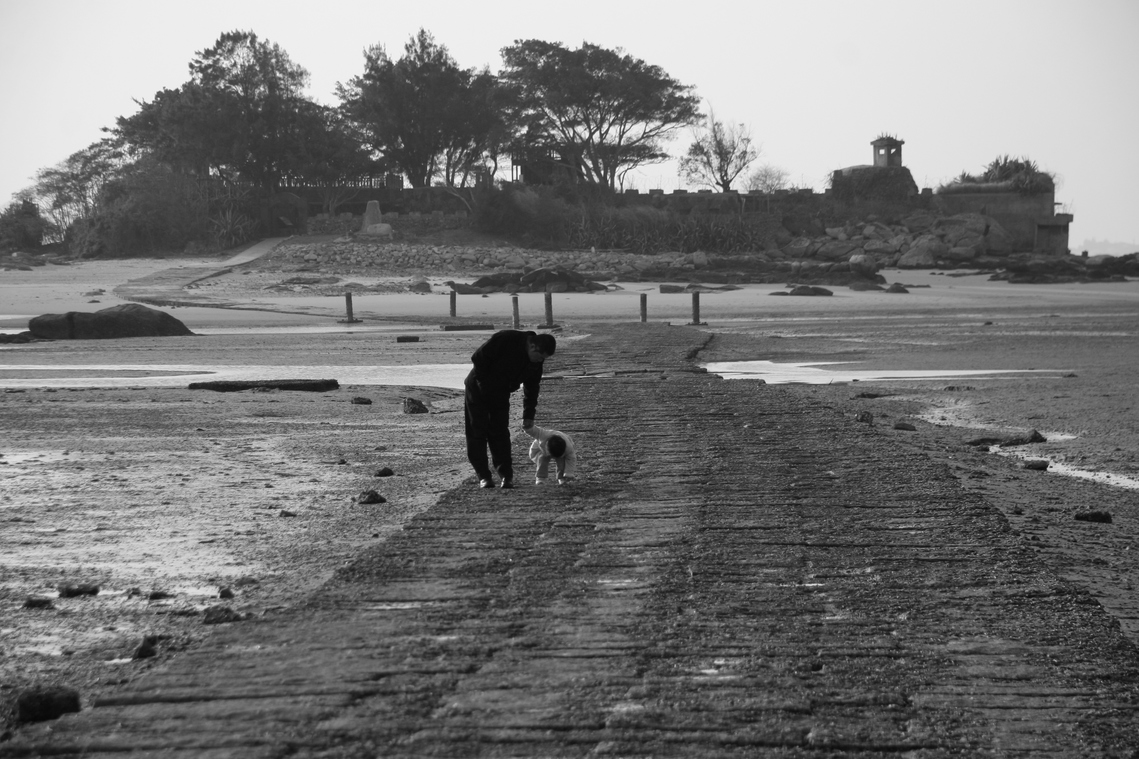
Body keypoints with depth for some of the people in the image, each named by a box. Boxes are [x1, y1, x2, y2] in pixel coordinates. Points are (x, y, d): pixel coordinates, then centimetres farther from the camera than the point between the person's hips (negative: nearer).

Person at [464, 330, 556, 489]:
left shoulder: (536, 362, -8)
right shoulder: (506, 340, -29)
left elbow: (531, 388, 4)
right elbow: (478, 357, -24)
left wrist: (528, 415, 2)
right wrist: (484, 383, -19)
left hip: (500, 396, 5)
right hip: (478, 390, -5)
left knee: (500, 434, 0)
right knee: (477, 432, -5)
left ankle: (506, 475, 3)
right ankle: (483, 476, -2)